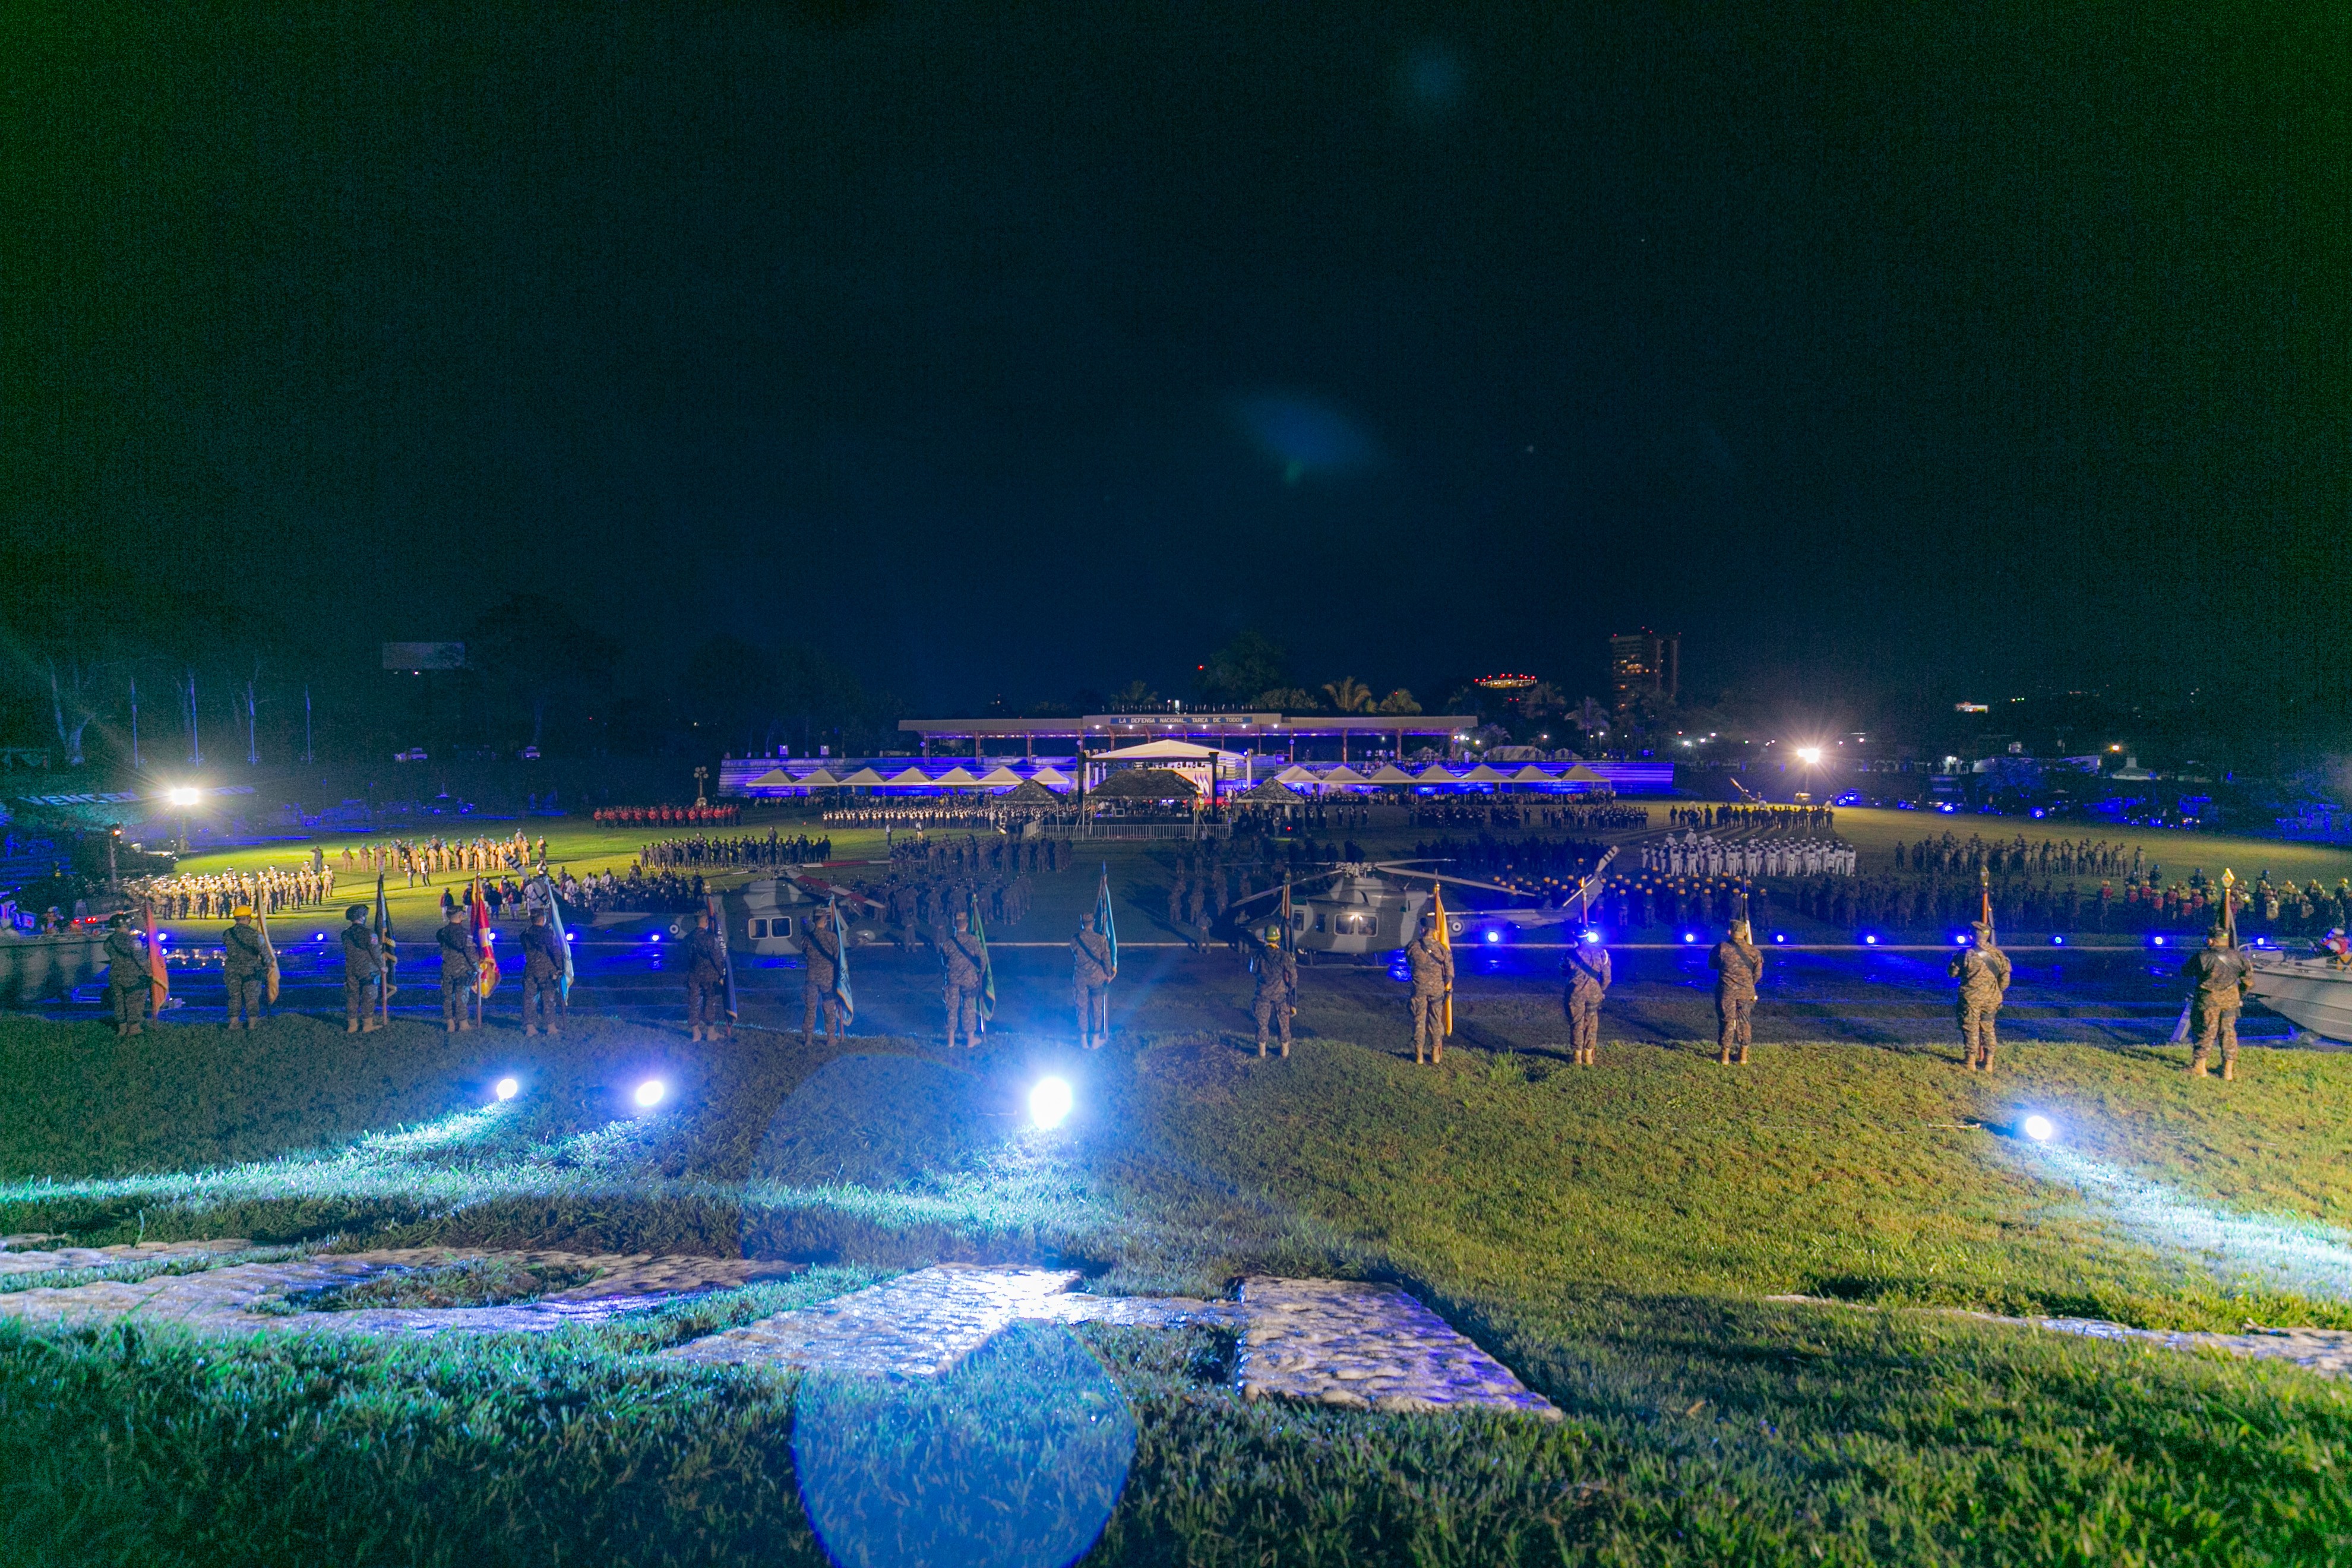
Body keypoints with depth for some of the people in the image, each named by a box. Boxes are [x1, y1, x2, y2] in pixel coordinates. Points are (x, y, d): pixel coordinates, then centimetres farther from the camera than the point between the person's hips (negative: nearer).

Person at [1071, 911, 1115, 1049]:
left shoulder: (1074, 940, -7)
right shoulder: (1101, 939, -11)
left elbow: (1073, 959, 7)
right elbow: (1106, 959, -4)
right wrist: (1108, 974, 10)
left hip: (1080, 979, 1)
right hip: (1097, 978, -1)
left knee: (1082, 1008, 10)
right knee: (1097, 1008, 11)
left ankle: (1084, 1041, 15)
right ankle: (1096, 1040, 15)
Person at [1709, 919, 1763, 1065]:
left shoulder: (1722, 948, -11)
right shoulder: (1754, 951, -4)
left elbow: (1711, 965, 4)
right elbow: (1758, 974, 3)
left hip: (1726, 992, -2)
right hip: (1746, 992, 2)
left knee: (1726, 1022, 7)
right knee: (1744, 1022, 13)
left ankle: (1725, 1055, 14)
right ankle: (1743, 1055, 19)